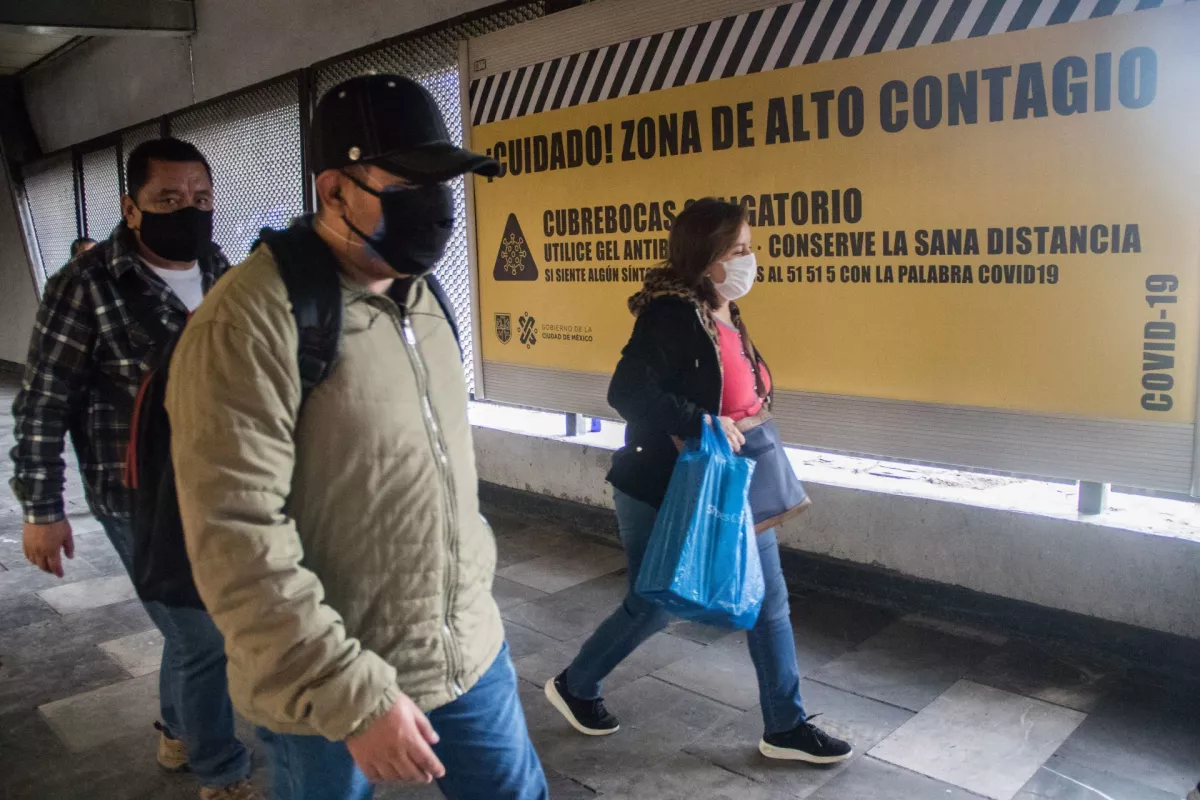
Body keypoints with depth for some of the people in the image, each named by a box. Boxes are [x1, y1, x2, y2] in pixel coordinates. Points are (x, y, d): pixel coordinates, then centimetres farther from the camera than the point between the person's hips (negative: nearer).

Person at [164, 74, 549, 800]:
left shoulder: (426, 299, 6)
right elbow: (236, 538, -23)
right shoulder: (250, 322, -19)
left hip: (469, 654, 7)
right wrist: (352, 696, -23)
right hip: (328, 685, -6)